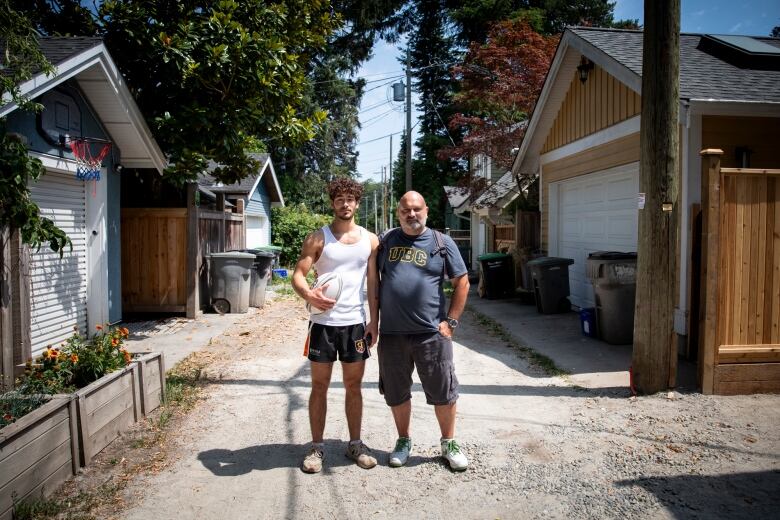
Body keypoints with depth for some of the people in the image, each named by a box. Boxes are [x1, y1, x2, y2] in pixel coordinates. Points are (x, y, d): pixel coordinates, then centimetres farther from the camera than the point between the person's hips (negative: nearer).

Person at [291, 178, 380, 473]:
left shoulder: (370, 240, 6)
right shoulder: (318, 238, -2)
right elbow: (298, 275, -8)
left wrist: (374, 321, 3)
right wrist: (309, 295, -29)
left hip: (355, 323, 2)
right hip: (323, 322, -2)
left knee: (354, 386, 11)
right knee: (320, 386, 7)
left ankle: (355, 444, 25)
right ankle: (316, 447, 19)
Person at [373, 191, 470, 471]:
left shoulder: (442, 243, 1)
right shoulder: (385, 240, 7)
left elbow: (462, 282, 2)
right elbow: (372, 278, 15)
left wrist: (450, 321, -4)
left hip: (431, 333, -2)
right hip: (391, 333, 2)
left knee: (443, 392, 7)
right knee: (397, 393, 14)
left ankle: (449, 443, 27)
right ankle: (403, 441, 34)